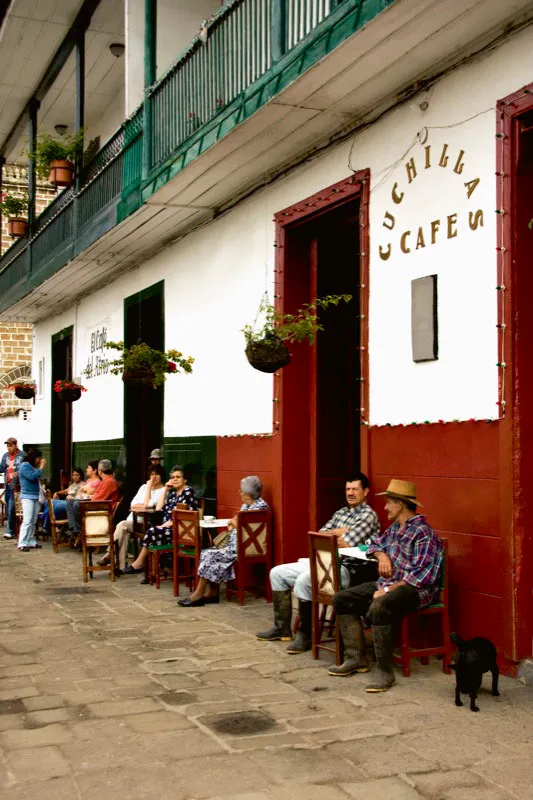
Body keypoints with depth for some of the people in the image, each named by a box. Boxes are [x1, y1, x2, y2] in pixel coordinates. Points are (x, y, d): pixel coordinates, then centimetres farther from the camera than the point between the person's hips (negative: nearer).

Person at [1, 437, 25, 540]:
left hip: (17, 486, -7)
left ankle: (11, 531, -8)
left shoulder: (22, 455, -5)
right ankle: (13, 531, 19)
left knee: (11, 508, -12)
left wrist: (18, 473, -23)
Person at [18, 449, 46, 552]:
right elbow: (32, 476, -19)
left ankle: (31, 542, 11)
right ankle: (22, 544, -11)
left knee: (33, 522, 7)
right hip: (27, 497, -8)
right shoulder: (24, 466, -6)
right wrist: (41, 467, -11)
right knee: (27, 521, -12)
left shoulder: (34, 466, 16)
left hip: (36, 497, 8)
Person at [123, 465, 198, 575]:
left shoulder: (188, 492, -3)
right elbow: (159, 508, 13)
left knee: (153, 532, -25)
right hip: (171, 528, 7)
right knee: (152, 532, -22)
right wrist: (165, 490, 12)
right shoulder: (173, 493, 21)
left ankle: (139, 563, -10)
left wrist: (166, 524, -18)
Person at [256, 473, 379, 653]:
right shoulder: (341, 513, 20)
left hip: (346, 568, -9)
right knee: (277, 573, 6)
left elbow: (346, 543, -18)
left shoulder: (368, 515, -7)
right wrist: (339, 532, -4)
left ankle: (305, 635, -17)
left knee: (303, 581, -33)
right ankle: (282, 627, 11)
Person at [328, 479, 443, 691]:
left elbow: (421, 575, -22)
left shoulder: (423, 533, -15)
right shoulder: (394, 528, 13)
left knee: (377, 608, -38)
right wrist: (381, 555, 7)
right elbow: (375, 543, 32)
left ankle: (385, 671, -29)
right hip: (387, 583, 10)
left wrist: (388, 590, -23)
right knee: (341, 599, 3)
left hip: (413, 589, -10)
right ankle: (356, 658, 3)